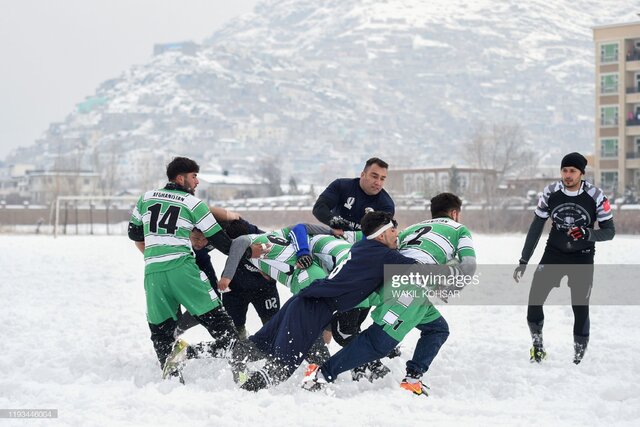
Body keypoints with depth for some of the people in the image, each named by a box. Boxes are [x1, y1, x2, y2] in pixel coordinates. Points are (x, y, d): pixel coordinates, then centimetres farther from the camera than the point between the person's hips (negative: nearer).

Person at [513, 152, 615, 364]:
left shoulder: (595, 196, -15)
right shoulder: (550, 193, -10)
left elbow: (609, 231, -9)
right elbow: (536, 228, -1)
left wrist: (587, 233, -30)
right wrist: (523, 261, -2)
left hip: (582, 258, -2)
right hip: (554, 253, 2)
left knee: (580, 308, -4)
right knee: (534, 300, -11)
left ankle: (579, 355, 12)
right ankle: (537, 345, 9)